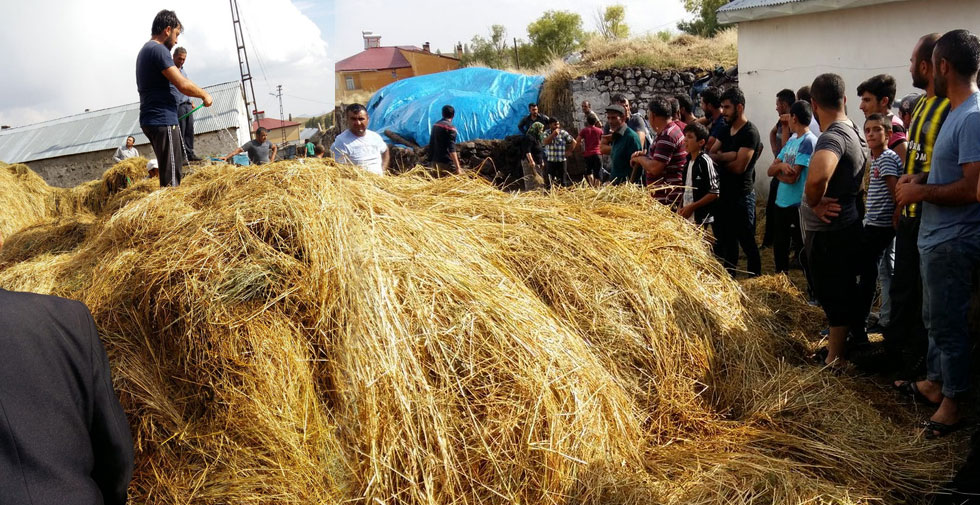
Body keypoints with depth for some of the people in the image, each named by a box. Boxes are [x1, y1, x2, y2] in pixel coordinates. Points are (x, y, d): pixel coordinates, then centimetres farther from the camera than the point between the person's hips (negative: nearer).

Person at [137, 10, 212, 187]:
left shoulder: (145, 50, 19)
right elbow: (183, 84, -19)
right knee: (171, 175, -12)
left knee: (170, 171, 14)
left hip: (151, 120, 10)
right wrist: (204, 95, -4)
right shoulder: (159, 50, -12)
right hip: (163, 120, -10)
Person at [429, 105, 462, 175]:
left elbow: (431, 144, 16)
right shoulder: (450, 128, -13)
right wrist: (458, 168, -22)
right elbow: (452, 149, -20)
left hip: (435, 162, 8)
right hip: (446, 163, -8)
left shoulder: (435, 125, 11)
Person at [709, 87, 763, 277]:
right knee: (727, 239, 17)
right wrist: (729, 156, -16)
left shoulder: (750, 132, -14)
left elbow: (739, 167, -21)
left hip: (742, 195, -8)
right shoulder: (725, 131, 11)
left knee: (747, 242, -1)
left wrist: (720, 158, -5)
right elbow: (711, 154, 3)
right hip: (725, 193, 8)